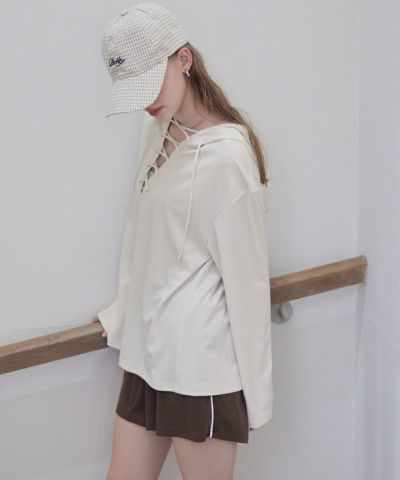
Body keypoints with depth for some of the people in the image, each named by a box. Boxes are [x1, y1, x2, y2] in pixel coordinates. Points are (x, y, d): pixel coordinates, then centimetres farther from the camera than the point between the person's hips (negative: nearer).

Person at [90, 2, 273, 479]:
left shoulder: (227, 155, -17)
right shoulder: (155, 126, 6)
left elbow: (246, 277, -14)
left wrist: (255, 386, -10)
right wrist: (123, 311, 20)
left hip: (201, 363, -7)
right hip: (146, 355, 7)